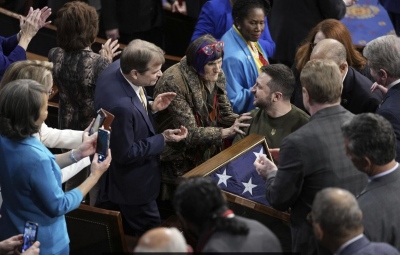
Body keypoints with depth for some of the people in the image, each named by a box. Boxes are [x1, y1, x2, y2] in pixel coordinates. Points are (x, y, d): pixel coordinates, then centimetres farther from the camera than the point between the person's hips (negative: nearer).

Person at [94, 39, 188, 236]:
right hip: (131, 184, -9)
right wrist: (163, 139, -22)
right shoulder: (121, 105, -41)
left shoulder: (116, 67, -14)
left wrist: (151, 107, -8)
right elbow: (125, 154, -26)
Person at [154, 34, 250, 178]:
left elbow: (224, 114, -1)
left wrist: (241, 122, -21)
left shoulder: (217, 75, -7)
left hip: (208, 152, 6)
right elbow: (189, 133, -29)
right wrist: (226, 132, -35)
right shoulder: (174, 83, -27)